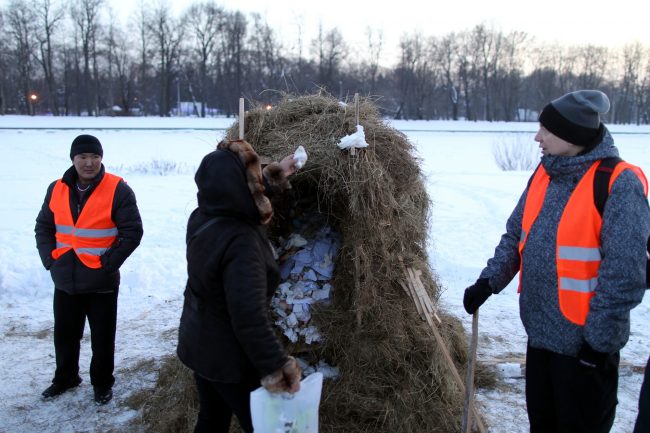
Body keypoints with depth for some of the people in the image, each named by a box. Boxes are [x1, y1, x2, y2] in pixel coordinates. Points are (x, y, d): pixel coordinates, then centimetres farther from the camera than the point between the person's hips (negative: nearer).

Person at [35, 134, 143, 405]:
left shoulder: (118, 190, -12)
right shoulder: (57, 189, 3)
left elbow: (132, 232, -12)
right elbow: (43, 227, 14)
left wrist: (109, 263, -15)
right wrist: (49, 258, 1)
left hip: (102, 282, -4)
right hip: (65, 281, 5)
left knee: (102, 338, 9)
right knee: (64, 334, 19)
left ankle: (102, 383, 28)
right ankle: (65, 378, 41)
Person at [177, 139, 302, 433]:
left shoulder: (201, 218, -6)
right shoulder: (241, 242, -32)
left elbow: (240, 197, 17)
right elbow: (249, 317, -34)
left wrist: (275, 175, 26)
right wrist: (276, 367, -27)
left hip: (199, 346, 8)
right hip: (231, 358, -8)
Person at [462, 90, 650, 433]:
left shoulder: (619, 184, -19)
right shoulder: (545, 173, 4)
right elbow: (516, 235, 12)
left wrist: (599, 339, -18)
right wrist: (488, 282, 2)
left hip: (584, 344, -7)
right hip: (540, 332, 7)